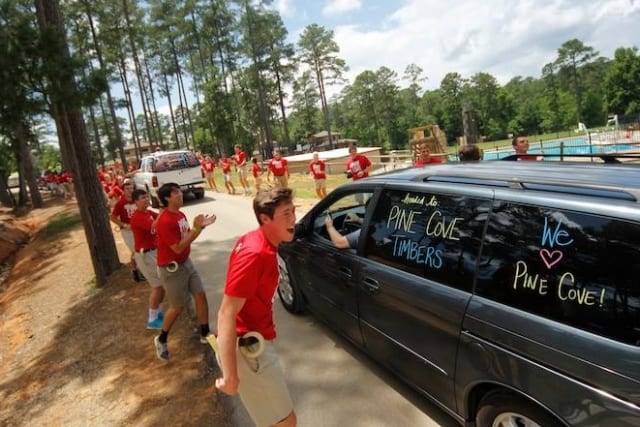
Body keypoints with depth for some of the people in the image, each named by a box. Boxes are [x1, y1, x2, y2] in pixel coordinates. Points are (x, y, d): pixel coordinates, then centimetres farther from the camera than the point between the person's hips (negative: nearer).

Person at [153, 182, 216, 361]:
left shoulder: (180, 214, 4)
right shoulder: (165, 221, -26)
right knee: (177, 307, 3)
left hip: (186, 263, 9)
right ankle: (161, 340, 26)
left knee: (201, 295, 9)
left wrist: (201, 226, -3)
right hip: (171, 268, -9)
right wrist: (196, 228, -25)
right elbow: (178, 248, -26)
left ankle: (205, 334, 23)